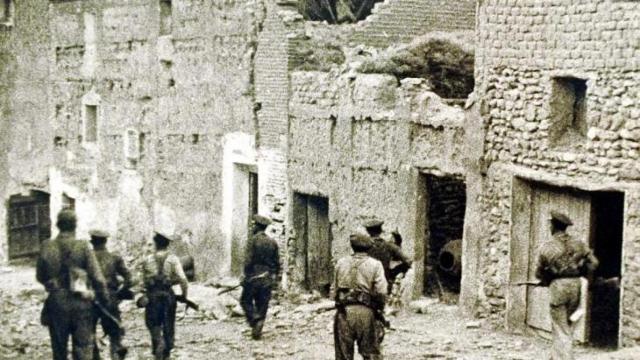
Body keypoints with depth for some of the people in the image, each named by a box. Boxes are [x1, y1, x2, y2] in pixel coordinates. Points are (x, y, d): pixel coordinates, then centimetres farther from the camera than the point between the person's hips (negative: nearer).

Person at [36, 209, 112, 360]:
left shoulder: (47, 247, -2)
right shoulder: (83, 247, -9)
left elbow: (40, 277, 7)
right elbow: (97, 278, -9)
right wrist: (106, 301, 2)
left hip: (57, 303, 2)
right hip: (81, 303, -2)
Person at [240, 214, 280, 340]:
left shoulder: (254, 240, -9)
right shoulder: (273, 242, 7)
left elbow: (248, 261, -14)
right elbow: (277, 262, 10)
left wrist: (247, 276, -7)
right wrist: (275, 278, 17)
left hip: (254, 277, -5)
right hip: (268, 280, 5)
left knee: (246, 301, 9)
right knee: (262, 305, 8)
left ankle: (255, 320, -11)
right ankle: (258, 330, 6)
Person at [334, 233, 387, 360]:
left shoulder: (341, 263, 11)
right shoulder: (375, 264, 1)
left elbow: (335, 289, 9)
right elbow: (381, 291, -8)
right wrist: (380, 307, 7)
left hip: (344, 312, 2)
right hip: (366, 312, -2)